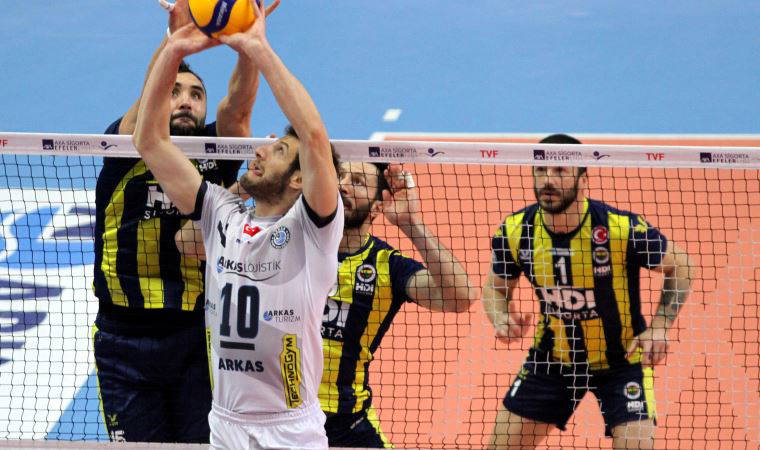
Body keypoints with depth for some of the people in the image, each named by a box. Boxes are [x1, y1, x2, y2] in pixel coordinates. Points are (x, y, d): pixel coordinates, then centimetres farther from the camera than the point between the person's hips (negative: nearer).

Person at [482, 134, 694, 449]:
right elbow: (495, 288, 5)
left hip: (621, 357, -3)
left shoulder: (622, 228, -25)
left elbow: (679, 266, -8)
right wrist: (501, 318, -17)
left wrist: (659, 328, -19)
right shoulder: (515, 232, -14)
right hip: (552, 355, 3)